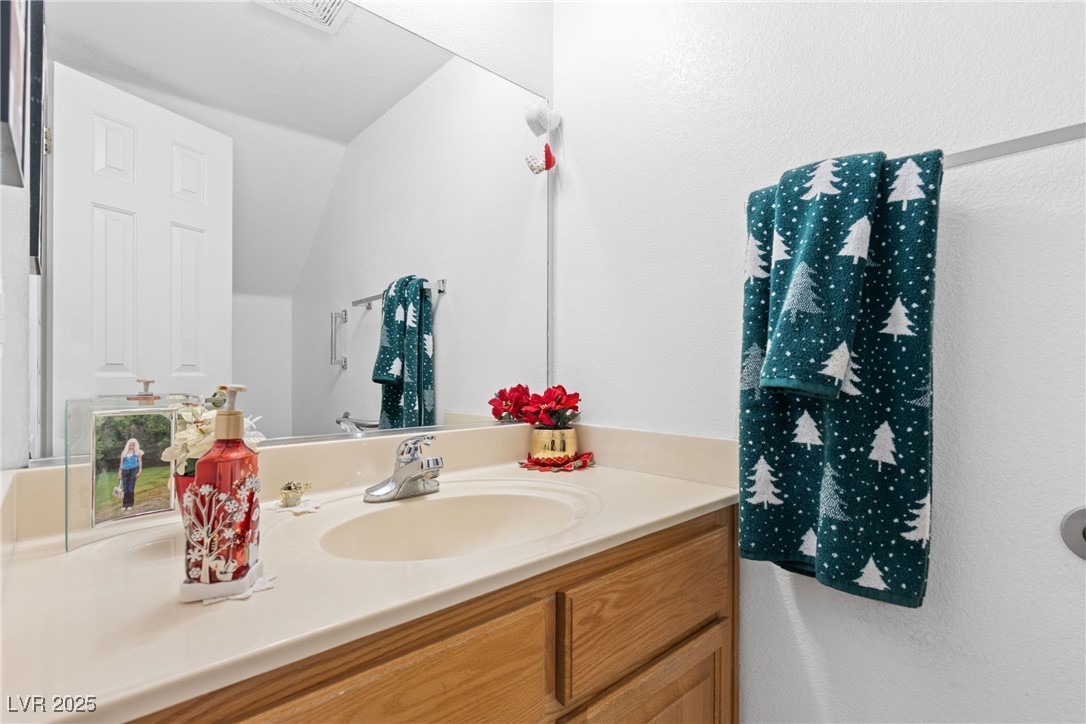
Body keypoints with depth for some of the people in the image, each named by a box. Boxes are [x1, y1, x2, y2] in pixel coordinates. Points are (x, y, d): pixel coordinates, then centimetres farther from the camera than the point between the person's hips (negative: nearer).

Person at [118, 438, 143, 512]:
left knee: (131, 488, -6)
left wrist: (140, 470, -6)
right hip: (125, 471, 2)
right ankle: (124, 505, 3)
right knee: (125, 489, -2)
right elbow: (121, 462, 16)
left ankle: (130, 505, -1)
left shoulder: (137, 452, 9)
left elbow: (140, 461, 5)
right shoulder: (124, 452, 16)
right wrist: (120, 472, 9)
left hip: (133, 470, -2)